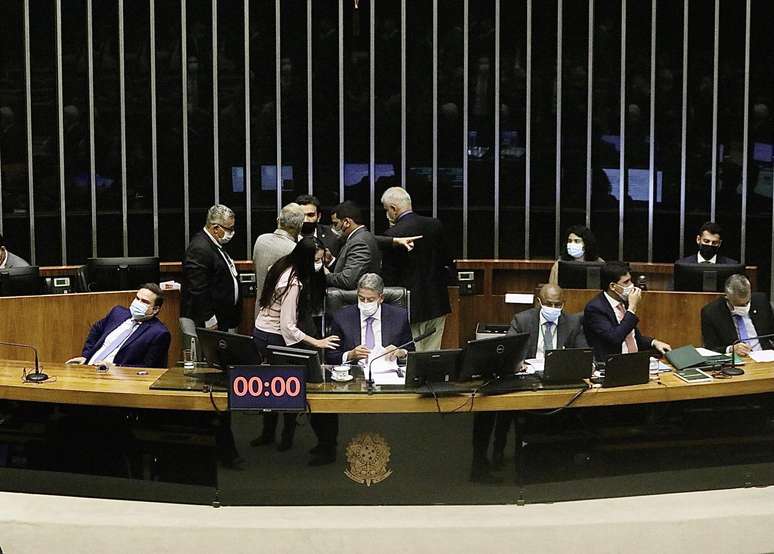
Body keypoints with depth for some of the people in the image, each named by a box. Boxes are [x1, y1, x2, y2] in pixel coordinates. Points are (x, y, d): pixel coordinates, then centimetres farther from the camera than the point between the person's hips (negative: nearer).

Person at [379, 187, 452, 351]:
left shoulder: (392, 234, -14)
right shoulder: (436, 225, 2)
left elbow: (389, 277, -10)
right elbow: (447, 261, 10)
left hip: (411, 307, -6)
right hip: (438, 304, 6)